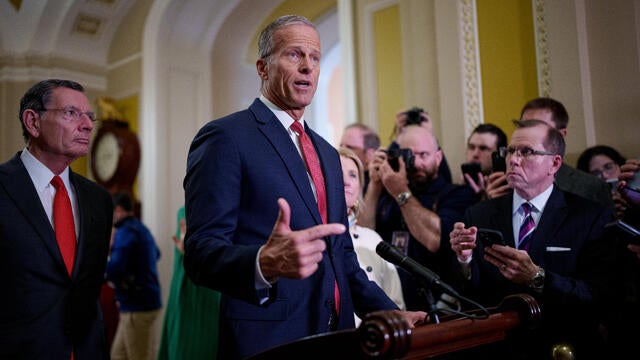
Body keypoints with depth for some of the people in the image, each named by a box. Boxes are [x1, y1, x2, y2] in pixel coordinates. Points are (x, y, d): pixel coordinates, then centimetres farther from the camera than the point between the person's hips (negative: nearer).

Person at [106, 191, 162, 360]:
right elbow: (156, 254, 33)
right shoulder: (141, 228, 14)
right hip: (146, 303, 9)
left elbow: (114, 269, -25)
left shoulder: (125, 232, -14)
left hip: (137, 308, -9)